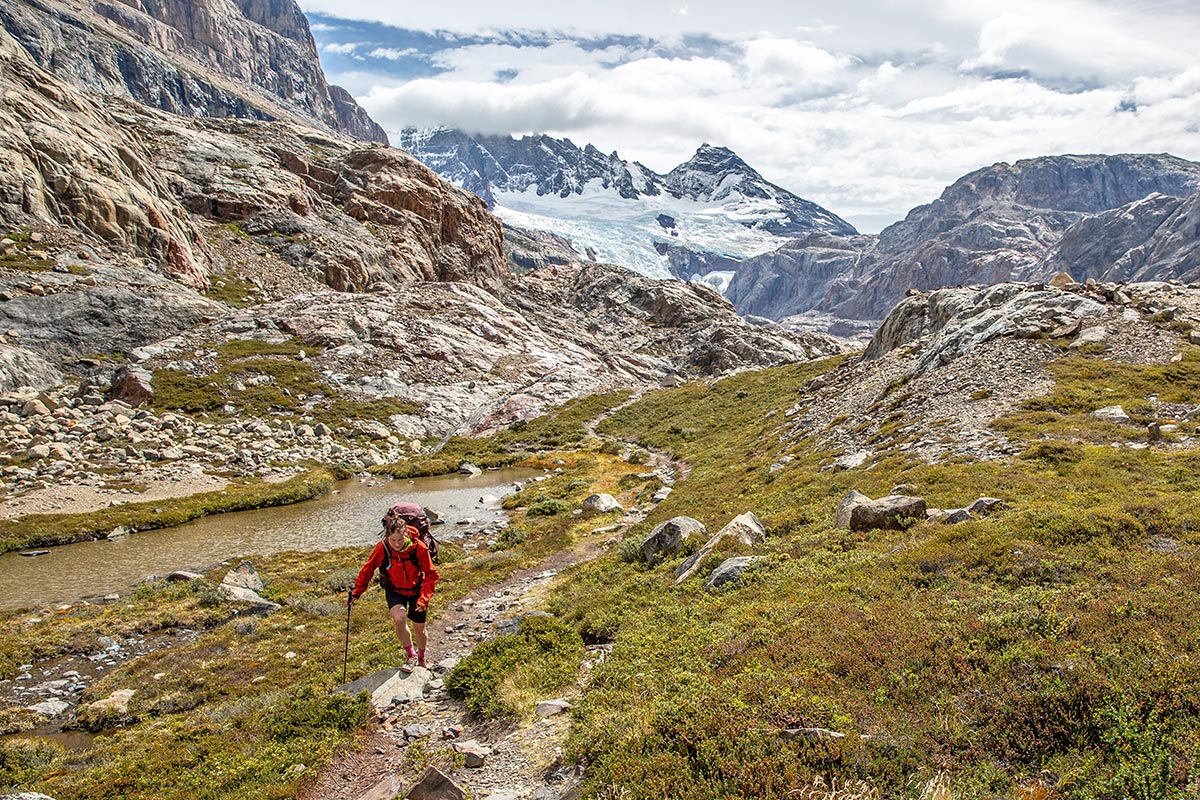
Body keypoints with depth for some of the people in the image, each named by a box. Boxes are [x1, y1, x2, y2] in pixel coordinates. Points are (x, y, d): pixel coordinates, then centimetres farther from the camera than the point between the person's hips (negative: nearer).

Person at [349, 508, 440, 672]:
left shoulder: (419, 547, -27)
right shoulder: (381, 549, -23)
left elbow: (431, 575, -16)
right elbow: (367, 571, -6)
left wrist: (423, 599, -23)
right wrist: (356, 593, -3)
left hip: (416, 591, 0)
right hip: (395, 591, 0)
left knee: (419, 629, 12)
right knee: (399, 618, -28)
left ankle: (421, 659, 44)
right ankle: (411, 656, -4)